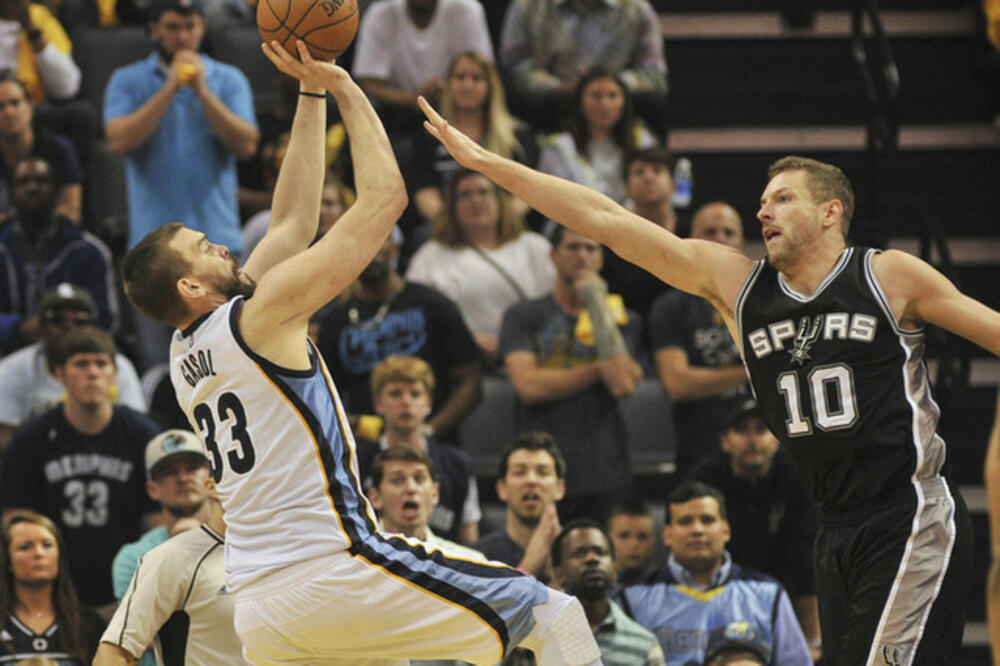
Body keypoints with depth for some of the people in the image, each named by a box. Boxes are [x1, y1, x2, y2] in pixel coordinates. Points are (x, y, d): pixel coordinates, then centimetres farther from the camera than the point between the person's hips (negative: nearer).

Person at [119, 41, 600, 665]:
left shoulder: (187, 354, 16)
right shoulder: (261, 314, -8)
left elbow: (293, 222, 23)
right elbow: (385, 196, -5)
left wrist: (313, 94, 22)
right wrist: (344, 88, 5)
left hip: (255, 609, 8)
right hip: (332, 575, -8)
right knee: (550, 615, 4)